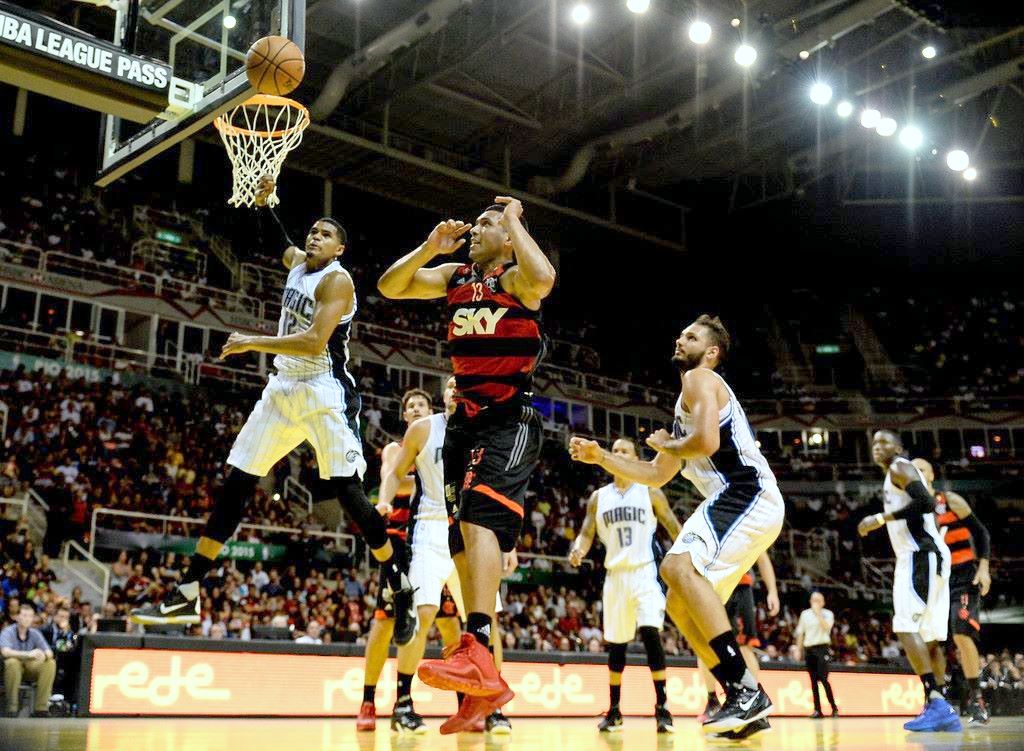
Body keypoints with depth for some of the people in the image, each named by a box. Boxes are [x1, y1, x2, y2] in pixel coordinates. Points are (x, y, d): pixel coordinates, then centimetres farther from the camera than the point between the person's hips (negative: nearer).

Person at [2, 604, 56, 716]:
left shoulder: (35, 633, 0)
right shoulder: (8, 632, -13)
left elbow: (49, 653, -8)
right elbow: (5, 652, -32)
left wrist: (44, 655, -34)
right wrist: (28, 654, -43)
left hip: (30, 667, 4)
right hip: (12, 668, -4)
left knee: (50, 663, -21)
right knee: (12, 662, -37)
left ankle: (41, 707, -20)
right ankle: (12, 708, -28)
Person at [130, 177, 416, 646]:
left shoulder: (337, 280, -10)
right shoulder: (297, 262, 14)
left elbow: (315, 342, -23)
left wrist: (253, 342, -20)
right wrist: (266, 199, 22)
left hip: (325, 392, -8)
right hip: (283, 388, 8)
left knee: (348, 491, -12)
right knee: (235, 485, 3)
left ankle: (399, 585, 3)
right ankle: (187, 595, 7)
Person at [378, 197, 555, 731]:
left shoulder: (516, 276, -2)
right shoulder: (455, 276, 18)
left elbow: (543, 278, -26)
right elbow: (390, 287, 15)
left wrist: (515, 220, -12)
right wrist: (431, 246, 4)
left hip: (509, 420, -7)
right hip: (464, 420, 7)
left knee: (479, 515, -30)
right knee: (466, 540, 5)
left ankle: (475, 650, -41)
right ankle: (485, 685, 10)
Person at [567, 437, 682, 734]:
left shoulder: (650, 492, 4)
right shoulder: (598, 496, 11)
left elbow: (675, 528, 4)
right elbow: (586, 534, 7)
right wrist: (577, 550, -15)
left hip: (645, 572, -3)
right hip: (615, 575, 3)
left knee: (651, 634, -20)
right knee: (615, 645, 9)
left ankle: (662, 709, -14)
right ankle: (614, 711, 20)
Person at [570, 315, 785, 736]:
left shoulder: (699, 379, -1)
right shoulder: (690, 403, 28)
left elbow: (707, 442, -20)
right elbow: (656, 476, 31)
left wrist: (665, 443, 0)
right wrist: (600, 456, 24)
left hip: (748, 495, -10)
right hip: (738, 502, 10)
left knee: (677, 566, -27)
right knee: (681, 603, 8)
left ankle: (747, 690, -28)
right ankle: (745, 703, 9)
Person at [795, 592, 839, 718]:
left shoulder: (827, 614, 2)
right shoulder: (805, 614, 12)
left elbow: (826, 627, -17)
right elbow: (800, 633, 15)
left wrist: (818, 613, -17)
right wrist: (798, 649, 10)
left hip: (822, 648, -4)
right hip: (809, 649, 4)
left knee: (823, 679, -14)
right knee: (813, 681, 3)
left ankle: (834, 708, -4)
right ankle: (817, 710, 5)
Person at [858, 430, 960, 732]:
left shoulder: (900, 468, -4)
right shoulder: (899, 475, 25)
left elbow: (926, 503, -20)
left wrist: (881, 518, -17)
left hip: (921, 556, -11)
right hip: (927, 556, 11)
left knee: (905, 627, -18)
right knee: (930, 636, 8)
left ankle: (936, 703, -24)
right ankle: (941, 709, 9)